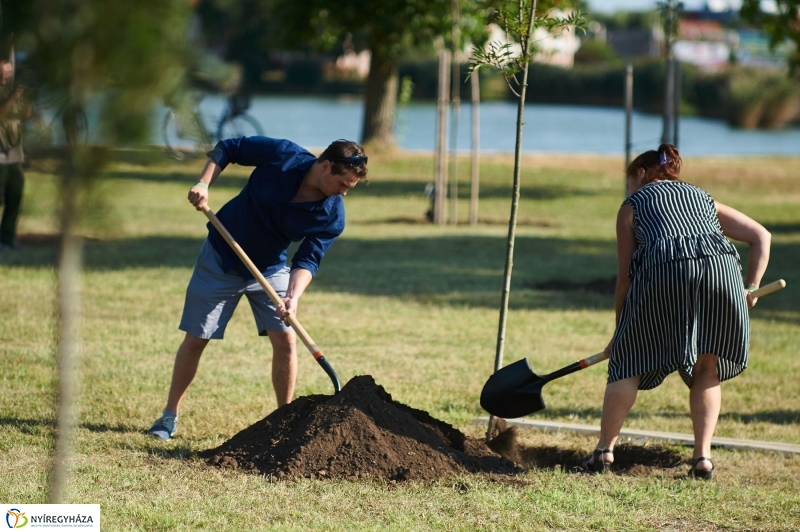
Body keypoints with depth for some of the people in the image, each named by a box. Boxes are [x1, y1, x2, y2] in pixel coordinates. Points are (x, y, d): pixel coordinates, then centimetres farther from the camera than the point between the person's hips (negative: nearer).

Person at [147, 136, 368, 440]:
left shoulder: (332, 215, -19)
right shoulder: (281, 155, -25)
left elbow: (308, 260, -20)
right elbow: (227, 148, -11)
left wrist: (293, 296, -38)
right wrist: (203, 184, -24)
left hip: (270, 269, 2)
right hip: (222, 257, -2)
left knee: (285, 340, -8)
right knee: (196, 338, 2)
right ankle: (170, 416, 15)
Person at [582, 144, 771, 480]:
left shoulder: (633, 204, 26)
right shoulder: (703, 198, 35)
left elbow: (625, 277, 22)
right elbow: (761, 236, 26)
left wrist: (620, 332, 30)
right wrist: (752, 287, 21)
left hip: (664, 273, -3)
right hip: (722, 269, 3)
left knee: (630, 360, 12)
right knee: (707, 369, 18)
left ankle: (605, 450, 10)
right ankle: (703, 456, 10)